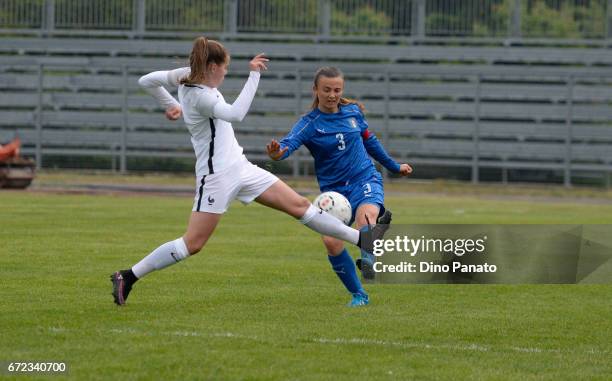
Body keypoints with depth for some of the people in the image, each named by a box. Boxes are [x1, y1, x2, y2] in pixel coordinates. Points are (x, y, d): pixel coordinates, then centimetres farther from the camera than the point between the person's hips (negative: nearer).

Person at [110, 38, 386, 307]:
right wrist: (254, 75, -34)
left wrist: (172, 105, 25)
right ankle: (128, 277, 1)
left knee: (299, 205, 7)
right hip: (217, 176, -10)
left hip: (239, 168, 10)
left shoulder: (187, 77, 5)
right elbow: (236, 113, -39)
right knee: (193, 244, -8)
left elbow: (147, 81, 15)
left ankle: (359, 238, 9)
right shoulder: (199, 96, -22)